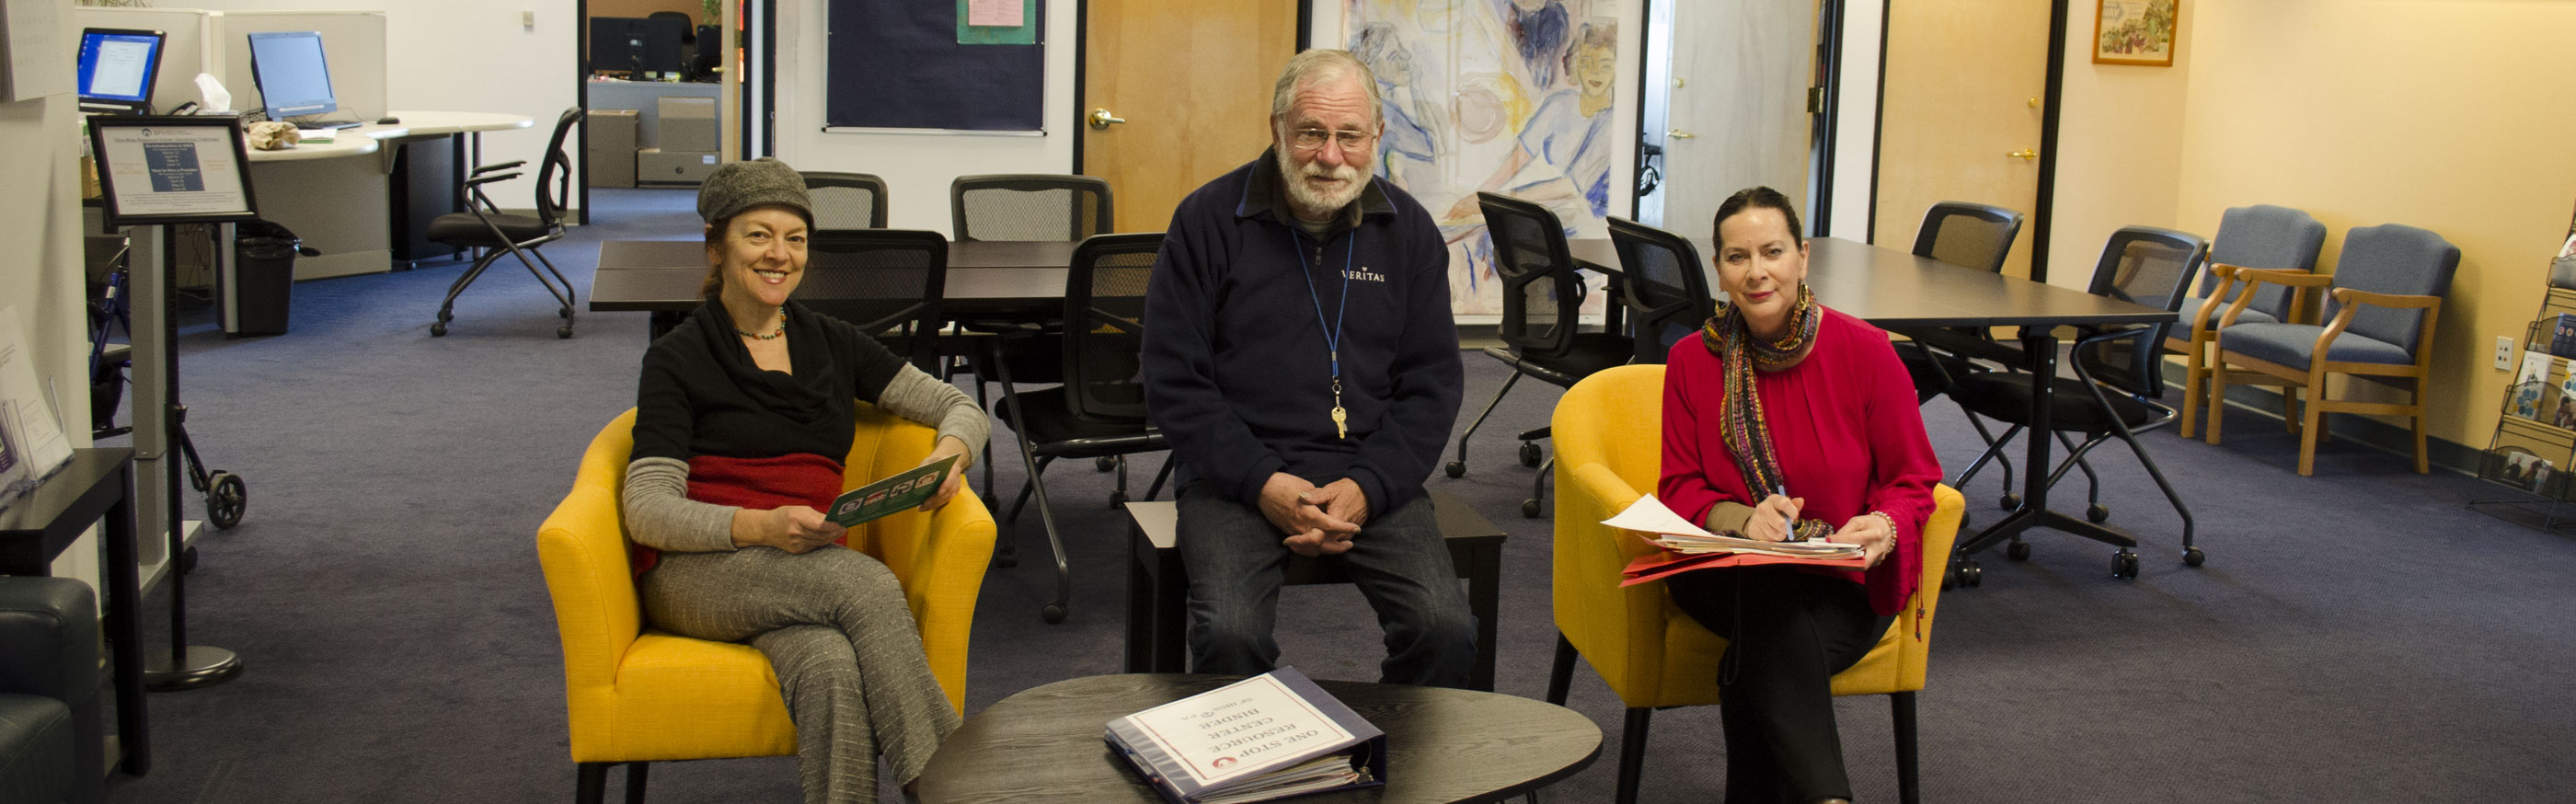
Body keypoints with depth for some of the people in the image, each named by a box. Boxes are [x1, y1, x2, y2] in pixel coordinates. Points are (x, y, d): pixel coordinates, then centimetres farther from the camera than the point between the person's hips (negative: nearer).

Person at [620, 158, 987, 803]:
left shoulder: (831, 344, 17)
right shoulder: (678, 358, 3)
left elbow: (962, 408, 17)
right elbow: (647, 511, -7)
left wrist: (949, 453, -9)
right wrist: (761, 527, -25)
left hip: (806, 575, 3)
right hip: (699, 572, -3)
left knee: (832, 666, -36)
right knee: (868, 581, -34)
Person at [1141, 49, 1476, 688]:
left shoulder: (1408, 229, 8)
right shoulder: (1210, 220, -1)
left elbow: (1432, 383, 9)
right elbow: (1173, 379, -2)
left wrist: (1368, 486, -7)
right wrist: (1263, 483, -13)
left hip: (1371, 476, 2)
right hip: (1237, 476, -2)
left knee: (1447, 632, -20)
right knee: (1230, 635, -28)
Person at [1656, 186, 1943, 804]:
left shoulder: (1865, 352, -4)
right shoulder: (1692, 360, 2)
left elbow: (1914, 480, 3)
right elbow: (1680, 490, 4)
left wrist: (1883, 527, -21)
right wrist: (1744, 520, -18)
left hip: (1847, 584, -1)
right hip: (1726, 578, 1)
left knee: (1759, 661, -34)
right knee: (1768, 594, -36)